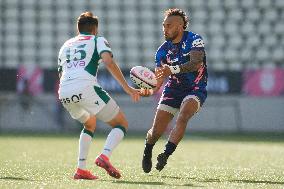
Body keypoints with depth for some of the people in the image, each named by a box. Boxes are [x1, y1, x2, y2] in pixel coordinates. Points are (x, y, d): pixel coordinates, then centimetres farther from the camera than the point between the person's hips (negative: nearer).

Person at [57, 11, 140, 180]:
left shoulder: (66, 45, 30)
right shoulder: (98, 40, 14)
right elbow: (108, 62, -5)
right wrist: (126, 87, -7)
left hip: (64, 93, 6)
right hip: (86, 88, -6)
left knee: (90, 124, 33)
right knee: (121, 124, 9)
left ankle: (81, 169, 18)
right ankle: (104, 156, -18)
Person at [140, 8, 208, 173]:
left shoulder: (194, 40, -13)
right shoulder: (163, 51, 0)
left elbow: (196, 63, -31)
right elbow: (159, 79, -2)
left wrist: (173, 69, -45)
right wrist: (150, 90, -26)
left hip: (195, 89, -4)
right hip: (173, 89, 4)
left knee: (183, 116, -34)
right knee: (156, 131, -2)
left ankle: (166, 154, -36)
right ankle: (147, 153, 29)